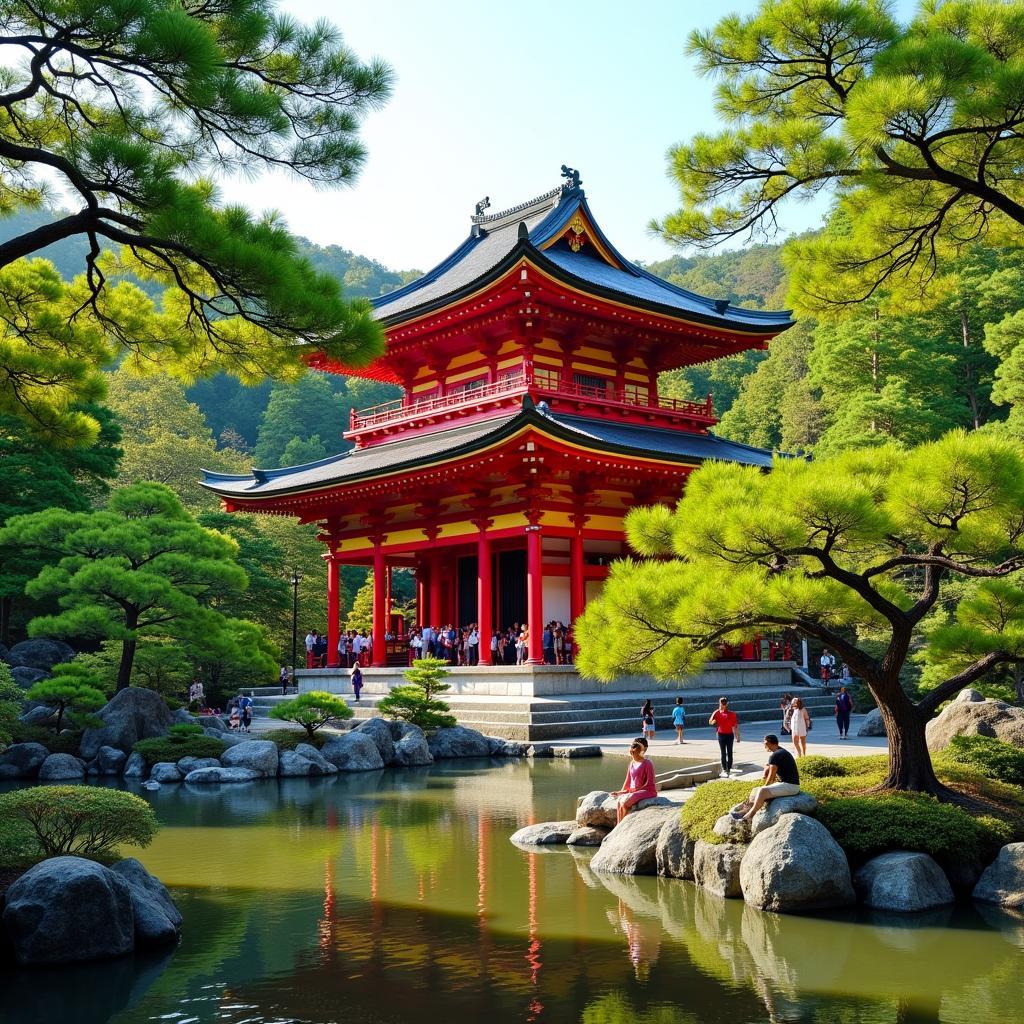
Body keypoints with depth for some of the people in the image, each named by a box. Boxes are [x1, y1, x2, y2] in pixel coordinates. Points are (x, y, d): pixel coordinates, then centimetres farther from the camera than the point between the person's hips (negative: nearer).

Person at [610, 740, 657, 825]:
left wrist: (636, 789, -16)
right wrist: (622, 791, 5)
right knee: (619, 801, -22)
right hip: (633, 791, 7)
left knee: (624, 802, -27)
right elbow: (628, 780, 18)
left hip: (647, 791, -7)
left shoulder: (647, 764, -9)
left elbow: (649, 783, -12)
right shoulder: (632, 764, 14)